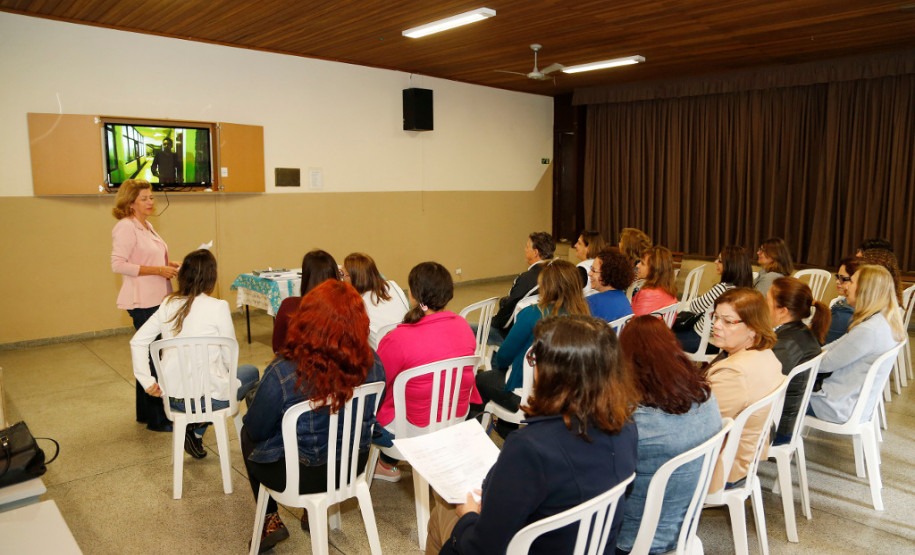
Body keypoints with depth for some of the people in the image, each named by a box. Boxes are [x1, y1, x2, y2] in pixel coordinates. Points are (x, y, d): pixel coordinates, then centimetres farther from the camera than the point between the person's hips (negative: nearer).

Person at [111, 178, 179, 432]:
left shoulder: (147, 226, 17)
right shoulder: (125, 227, -12)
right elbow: (118, 264, -19)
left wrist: (169, 265, 10)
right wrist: (158, 270, -20)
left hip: (158, 300, 10)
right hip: (143, 302, -10)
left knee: (151, 356, 15)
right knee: (153, 358, -7)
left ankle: (146, 412, 27)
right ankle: (156, 418, 1)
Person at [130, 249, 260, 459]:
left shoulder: (168, 305, 3)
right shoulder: (218, 307, -13)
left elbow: (137, 342, 4)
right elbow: (229, 357, -8)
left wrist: (148, 382, 6)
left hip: (173, 398, 7)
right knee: (251, 372, 23)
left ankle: (194, 430, 19)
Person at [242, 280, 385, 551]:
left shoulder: (283, 373, -31)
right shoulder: (372, 364, -19)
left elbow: (256, 429, -13)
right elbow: (368, 418, 0)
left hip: (299, 475, -4)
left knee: (248, 435, 26)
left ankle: (271, 521, 31)